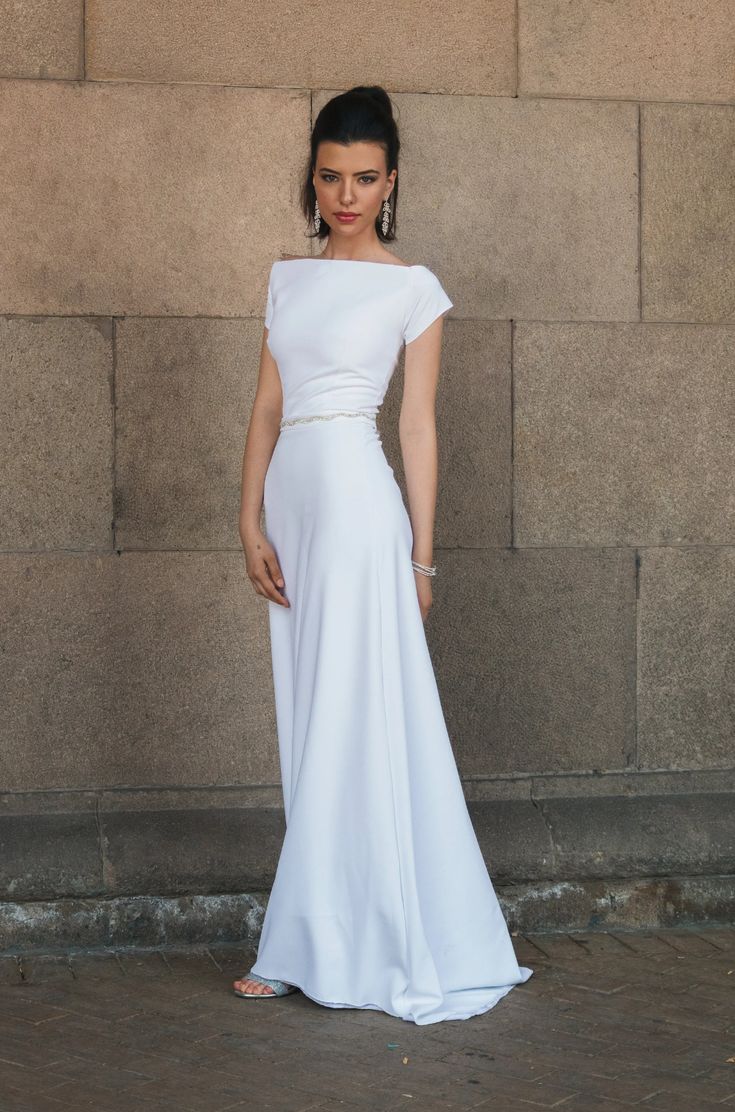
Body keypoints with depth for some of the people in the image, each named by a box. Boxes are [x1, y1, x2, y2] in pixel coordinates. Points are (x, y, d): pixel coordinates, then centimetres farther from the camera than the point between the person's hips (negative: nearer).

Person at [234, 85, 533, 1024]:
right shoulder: (288, 277, 15)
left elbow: (418, 425, 0)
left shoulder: (412, 288, 1)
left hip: (357, 498, -6)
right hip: (292, 499, 6)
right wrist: (251, 523, 3)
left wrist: (421, 554, -2)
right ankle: (316, 953, 15)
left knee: (353, 719, -4)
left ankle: (324, 949, 3)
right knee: (311, 725, 8)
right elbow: (267, 406, 12)